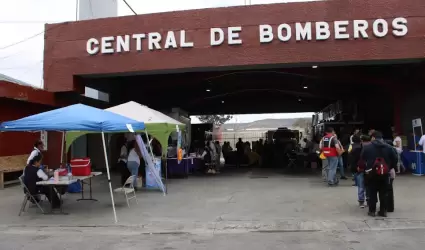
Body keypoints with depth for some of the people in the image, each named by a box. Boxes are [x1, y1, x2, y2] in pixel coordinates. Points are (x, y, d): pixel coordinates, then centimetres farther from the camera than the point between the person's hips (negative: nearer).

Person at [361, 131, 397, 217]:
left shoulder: (367, 147, -3)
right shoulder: (389, 147, 4)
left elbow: (362, 159, -1)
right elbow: (395, 159, 5)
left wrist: (365, 168, 14)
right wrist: (391, 168, 19)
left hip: (372, 173, -2)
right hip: (385, 173, 2)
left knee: (372, 193, 6)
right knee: (384, 193, 10)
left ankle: (372, 211, 9)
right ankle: (383, 211, 13)